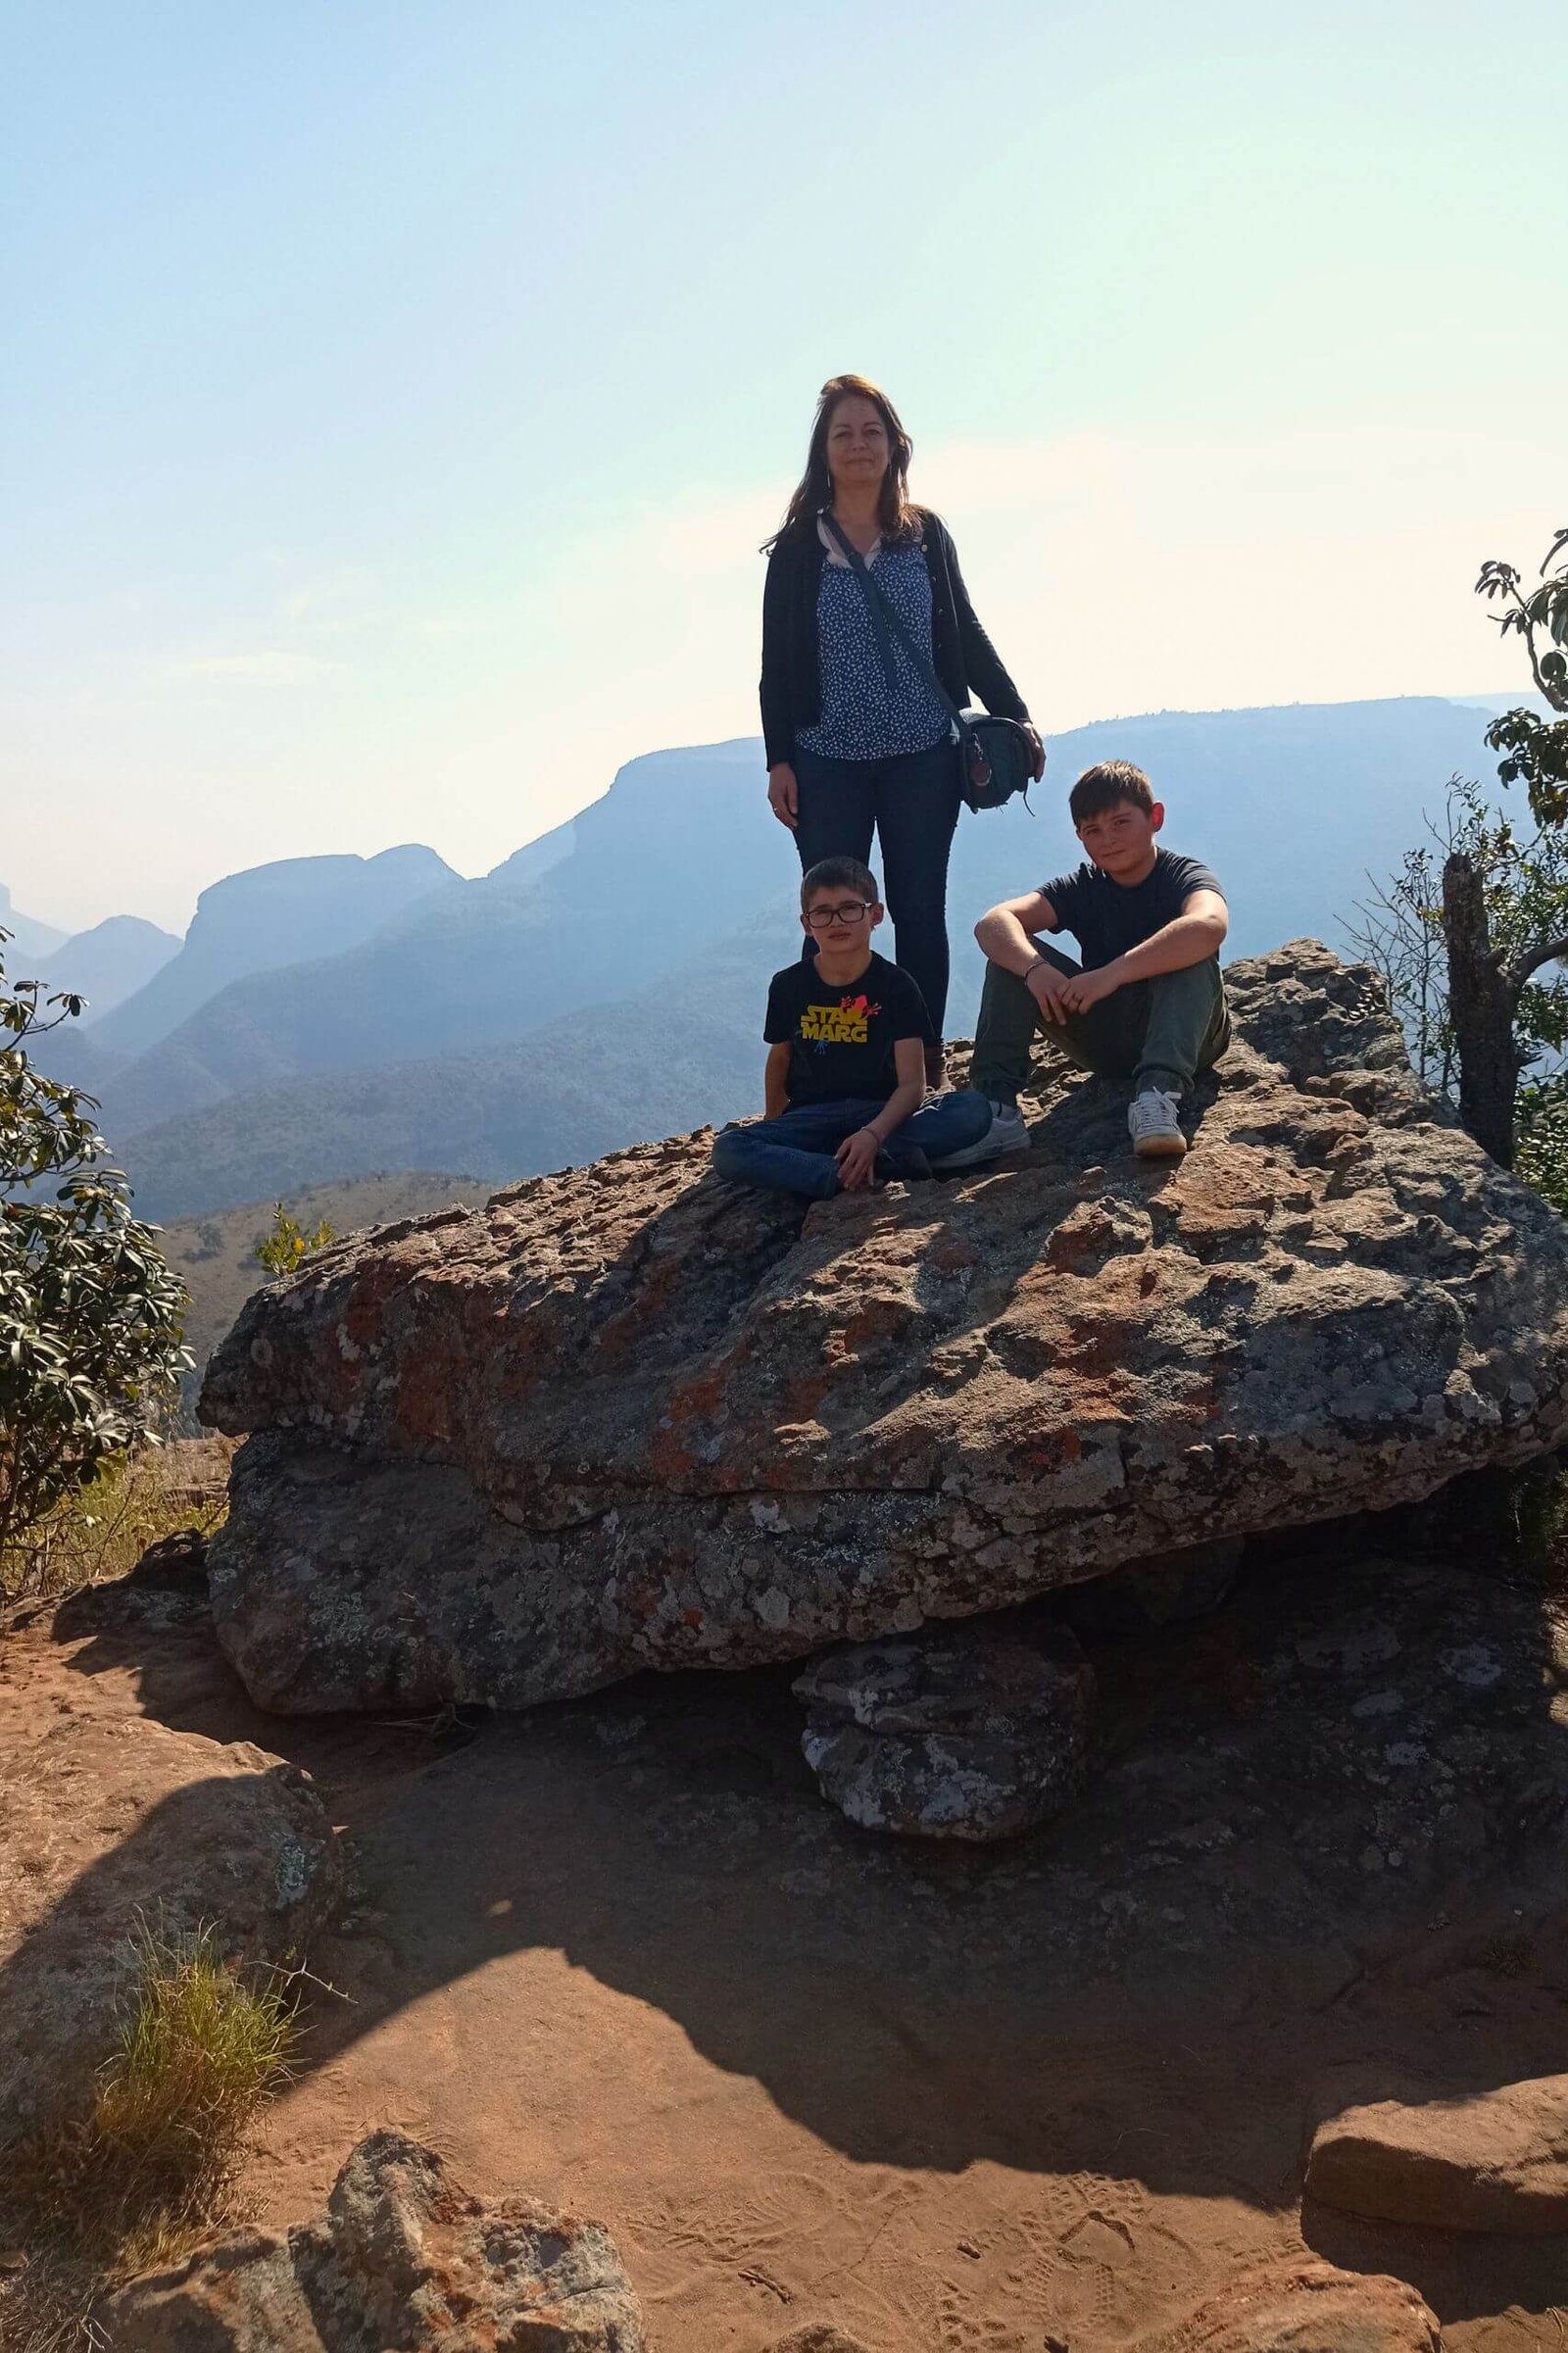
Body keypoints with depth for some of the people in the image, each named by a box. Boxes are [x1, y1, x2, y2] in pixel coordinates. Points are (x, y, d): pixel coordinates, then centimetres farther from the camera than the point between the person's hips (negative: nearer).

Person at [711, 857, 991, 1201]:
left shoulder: (896, 986, -4)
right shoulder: (789, 985, 3)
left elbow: (912, 1083, -12)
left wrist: (873, 1134, -29)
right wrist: (772, 1129, 12)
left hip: (881, 1113, -1)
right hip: (811, 1116, 2)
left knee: (975, 1109, -26)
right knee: (727, 1150, -28)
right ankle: (887, 1165, -36)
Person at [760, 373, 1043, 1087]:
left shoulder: (926, 534, 8)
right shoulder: (797, 547, 4)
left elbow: (965, 635, 13)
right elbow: (776, 662, 3)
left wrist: (1015, 716, 7)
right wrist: (778, 759, -3)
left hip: (922, 758, 2)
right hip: (828, 762, -1)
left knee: (920, 913, 4)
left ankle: (924, 1070, 11)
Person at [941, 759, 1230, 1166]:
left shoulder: (1183, 876, -11)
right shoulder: (1081, 888, 1)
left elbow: (1209, 926, -38)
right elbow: (992, 922, -17)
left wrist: (1113, 973, -45)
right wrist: (1035, 968, -38)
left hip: (1180, 1034, -4)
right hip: (1105, 1039, 4)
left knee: (1190, 954, -31)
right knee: (1012, 952, -13)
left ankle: (1157, 1092, -46)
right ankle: (995, 1105, -25)